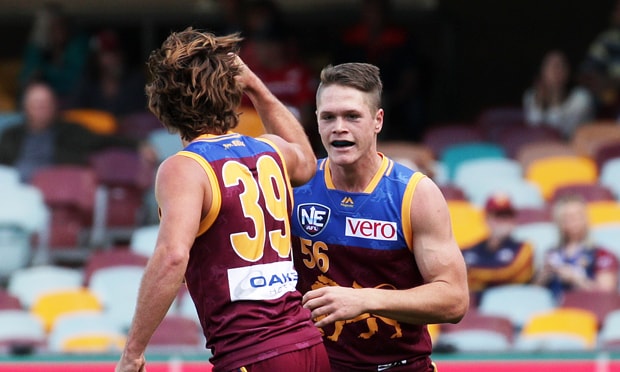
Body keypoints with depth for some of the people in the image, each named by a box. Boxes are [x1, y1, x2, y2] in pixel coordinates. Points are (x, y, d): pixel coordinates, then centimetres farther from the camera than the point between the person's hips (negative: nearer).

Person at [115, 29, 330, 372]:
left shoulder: (184, 169, -7)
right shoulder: (272, 151, 13)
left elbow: (173, 255, -24)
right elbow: (306, 162, 40)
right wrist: (257, 87, 39)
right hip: (308, 344, 7)